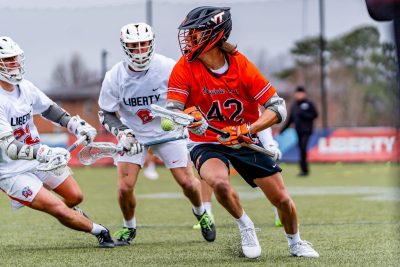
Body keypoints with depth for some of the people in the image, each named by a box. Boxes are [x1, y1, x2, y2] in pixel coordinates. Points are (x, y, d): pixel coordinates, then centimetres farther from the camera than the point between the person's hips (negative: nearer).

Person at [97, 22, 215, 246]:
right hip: (133, 134, 1)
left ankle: (201, 213, 30)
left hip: (167, 132, 0)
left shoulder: (168, 68, -18)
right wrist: (122, 132, -20)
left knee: (187, 181, -4)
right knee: (125, 187, -12)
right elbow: (106, 113, -4)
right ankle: (129, 227, 17)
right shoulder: (115, 77, -14)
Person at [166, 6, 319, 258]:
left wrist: (246, 130, -30)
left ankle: (295, 243, 33)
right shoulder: (185, 68, -15)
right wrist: (188, 118, -44)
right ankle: (246, 227, -5)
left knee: (283, 200, 1)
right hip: (206, 143, -1)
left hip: (244, 142, 1)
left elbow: (278, 108, -15)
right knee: (220, 182, -35)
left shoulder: (242, 65, -16)